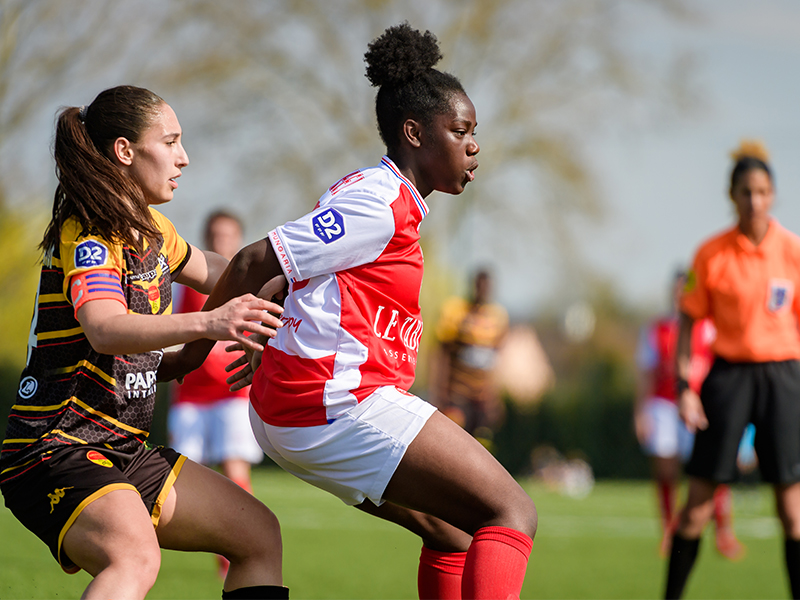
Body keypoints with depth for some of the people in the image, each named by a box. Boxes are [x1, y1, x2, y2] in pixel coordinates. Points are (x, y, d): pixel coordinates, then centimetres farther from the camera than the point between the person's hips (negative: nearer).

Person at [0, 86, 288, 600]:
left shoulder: (148, 227, 13)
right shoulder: (86, 237, -16)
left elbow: (207, 269, 36)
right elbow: (106, 329, -37)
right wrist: (207, 323, -51)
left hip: (123, 452, 10)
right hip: (57, 451, -10)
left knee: (259, 535, 9)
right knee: (136, 558, -37)